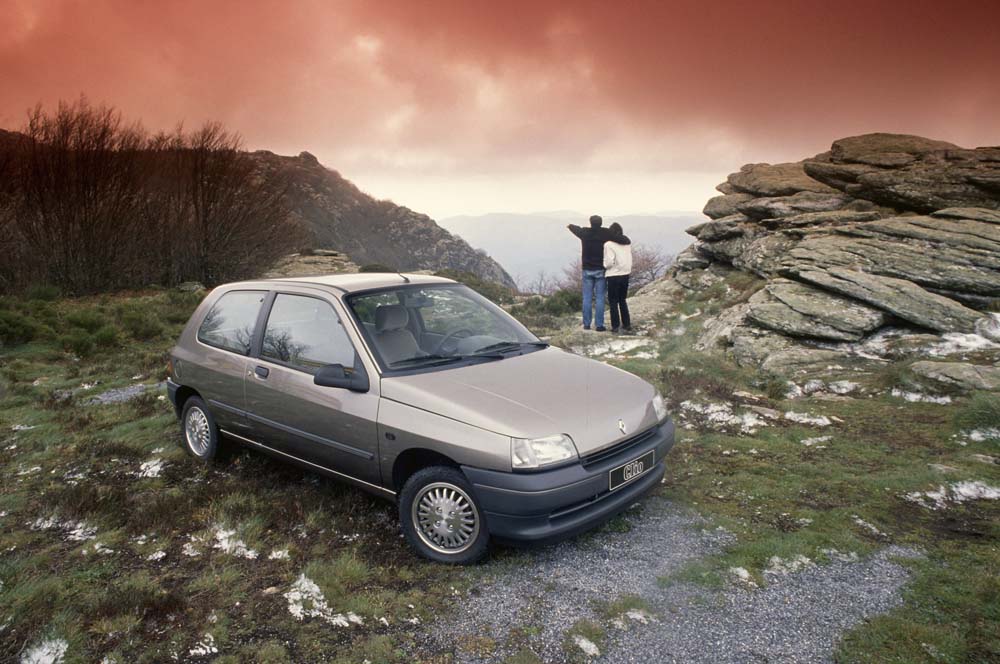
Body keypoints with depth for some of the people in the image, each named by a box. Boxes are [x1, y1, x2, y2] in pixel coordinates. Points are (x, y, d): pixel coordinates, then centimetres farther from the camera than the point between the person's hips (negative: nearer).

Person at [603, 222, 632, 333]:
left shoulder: (609, 244, -13)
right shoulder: (627, 243, 5)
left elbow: (609, 262, -16)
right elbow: (630, 260, 8)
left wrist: (604, 265, 2)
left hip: (613, 276, -6)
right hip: (625, 274, 6)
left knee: (613, 302, 4)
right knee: (622, 300, 18)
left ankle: (615, 326, 4)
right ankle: (627, 325, 20)